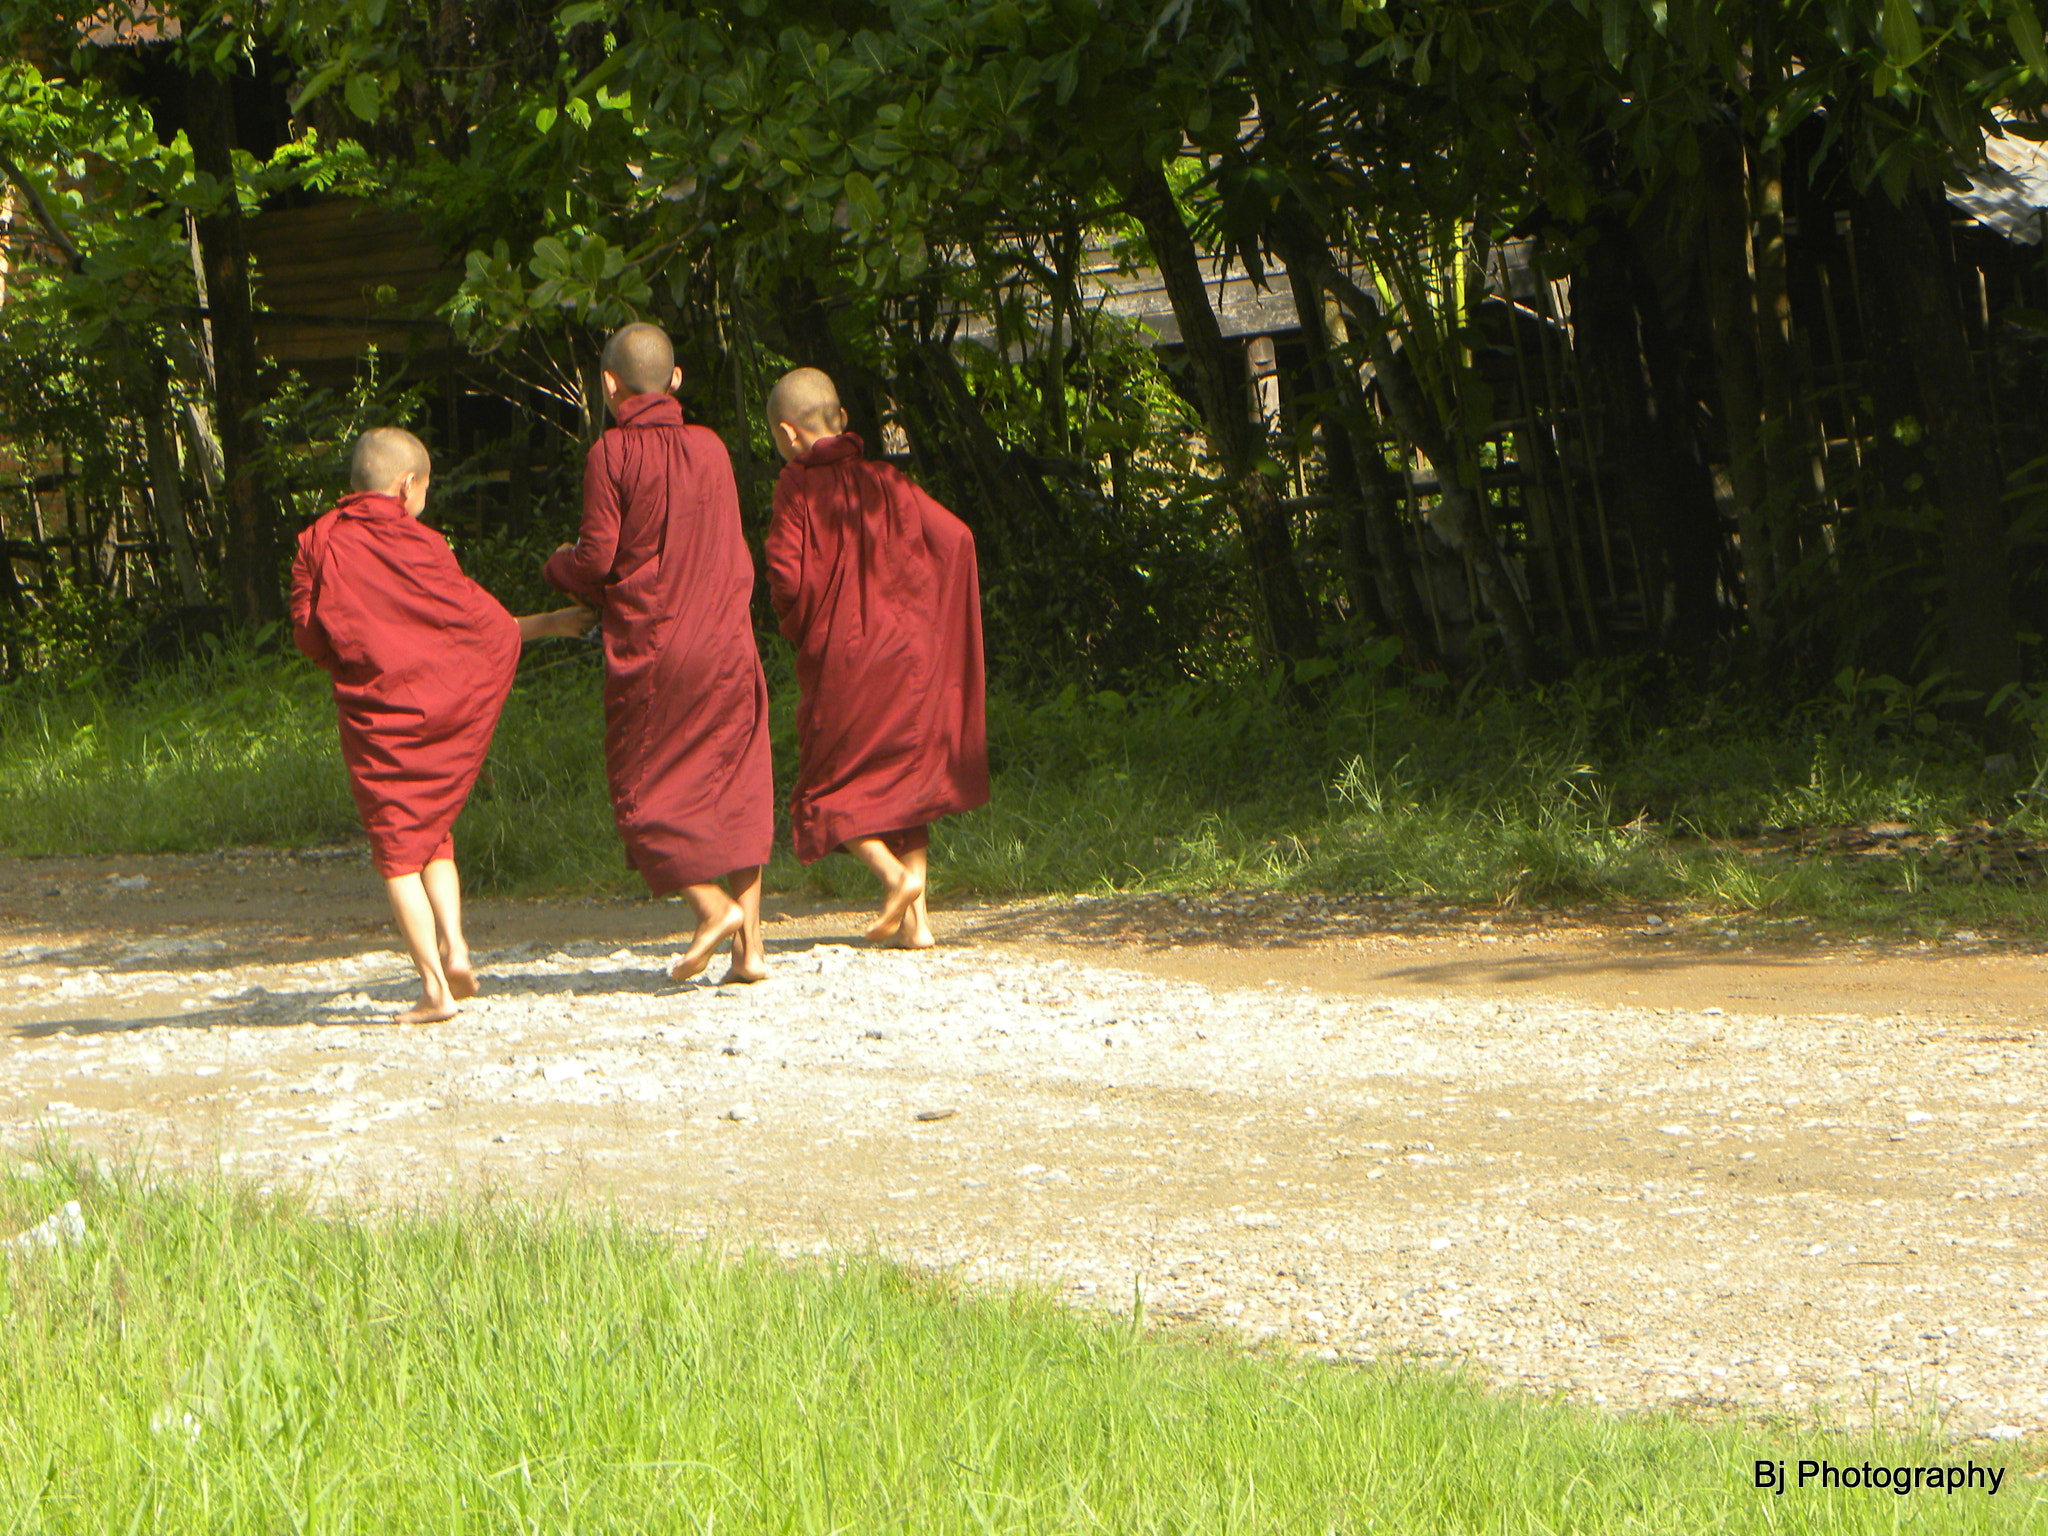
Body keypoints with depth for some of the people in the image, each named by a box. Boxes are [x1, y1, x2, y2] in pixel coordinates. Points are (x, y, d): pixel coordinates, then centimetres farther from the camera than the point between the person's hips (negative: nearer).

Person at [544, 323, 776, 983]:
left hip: (647, 647, -4)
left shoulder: (612, 453, -8)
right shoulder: (710, 447, 6)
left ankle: (713, 905, -9)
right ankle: (750, 942, 4)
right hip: (724, 642, 4)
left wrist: (561, 564, 13)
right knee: (732, 787, 10)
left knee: (644, 794, 7)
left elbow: (597, 558, -9)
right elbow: (734, 554, 10)